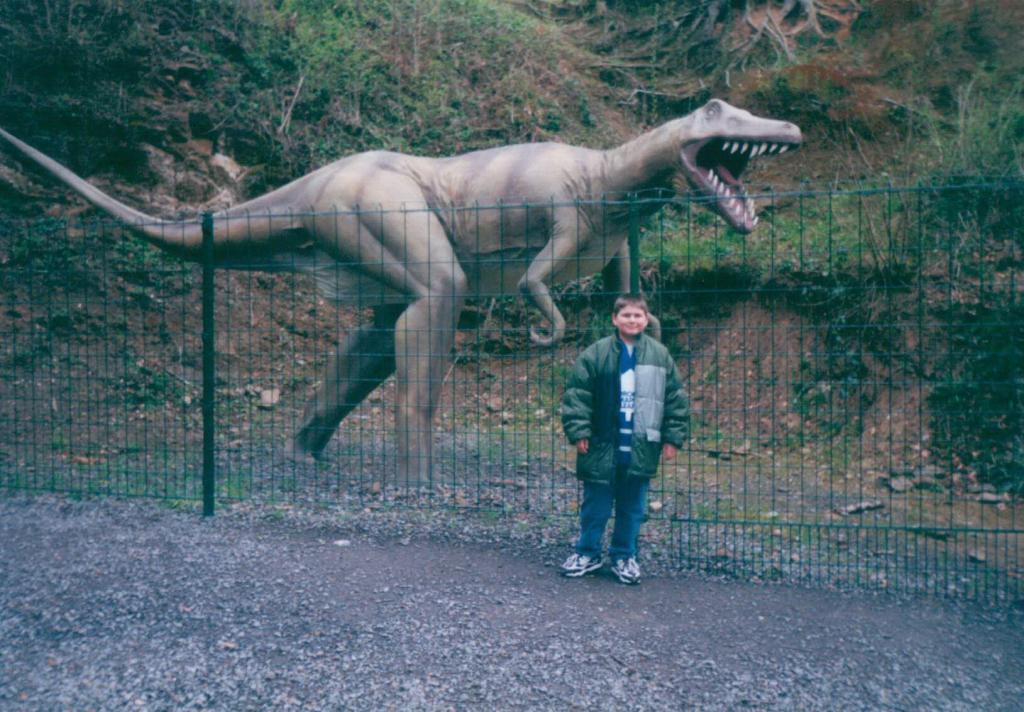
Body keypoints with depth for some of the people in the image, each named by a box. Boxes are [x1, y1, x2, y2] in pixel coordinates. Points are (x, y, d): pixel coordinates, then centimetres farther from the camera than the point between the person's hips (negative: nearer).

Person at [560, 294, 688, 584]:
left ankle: (624, 556, 29)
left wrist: (673, 437, 3)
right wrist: (579, 431, -9)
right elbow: (576, 394, -4)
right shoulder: (595, 354, -5)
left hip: (640, 449, 2)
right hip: (603, 446, -1)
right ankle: (588, 553, 26)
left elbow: (676, 398, 6)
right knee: (596, 503, 10)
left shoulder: (660, 355, 2)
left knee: (632, 506, 13)